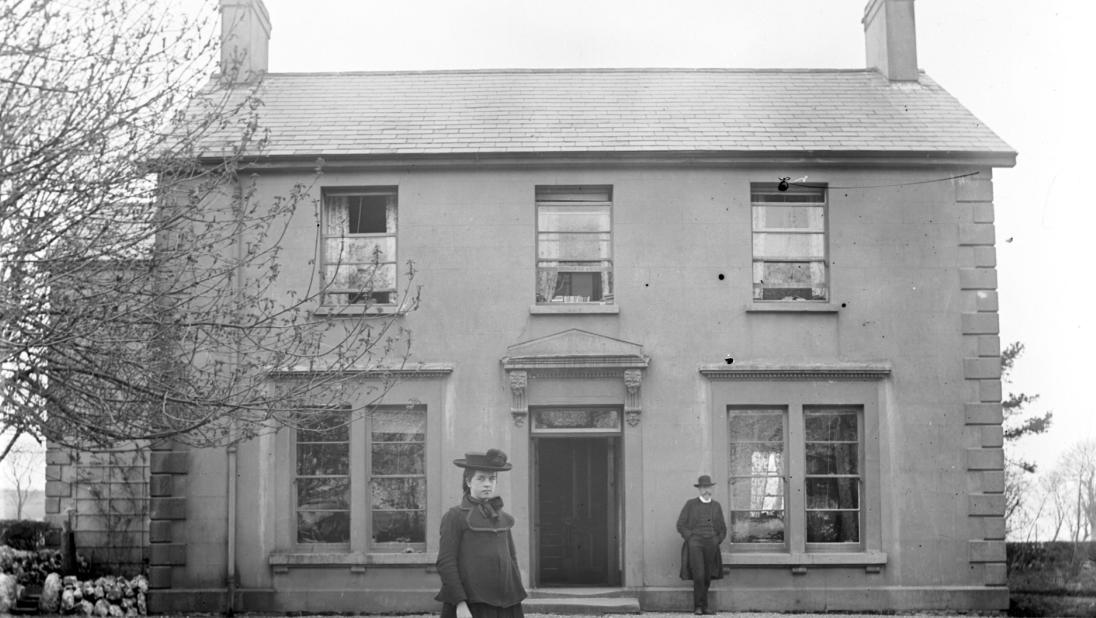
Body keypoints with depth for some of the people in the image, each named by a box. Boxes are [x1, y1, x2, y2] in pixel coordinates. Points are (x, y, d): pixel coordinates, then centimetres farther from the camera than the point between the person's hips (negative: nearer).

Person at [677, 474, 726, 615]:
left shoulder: (716, 506, 10)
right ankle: (699, 606, -7)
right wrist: (692, 541, -9)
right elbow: (681, 525, 0)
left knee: (707, 577, 4)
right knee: (698, 575, -16)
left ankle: (700, 605, 18)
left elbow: (722, 530, 15)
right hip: (694, 544, -3)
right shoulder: (690, 504, 2)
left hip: (711, 546, 3)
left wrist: (715, 543, -1)